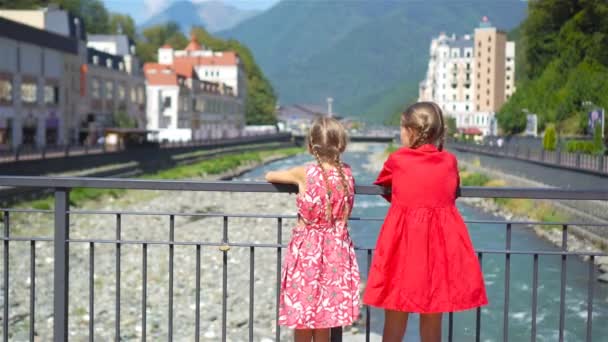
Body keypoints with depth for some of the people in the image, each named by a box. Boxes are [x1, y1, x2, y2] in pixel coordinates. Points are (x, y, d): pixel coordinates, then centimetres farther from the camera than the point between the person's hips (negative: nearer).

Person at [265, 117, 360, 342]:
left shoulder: (304, 174, -11)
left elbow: (269, 176, 5)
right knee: (323, 324, 12)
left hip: (306, 250, -3)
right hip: (336, 251, 3)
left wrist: (295, 181, 24)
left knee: (302, 323, 8)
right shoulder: (347, 174, -3)